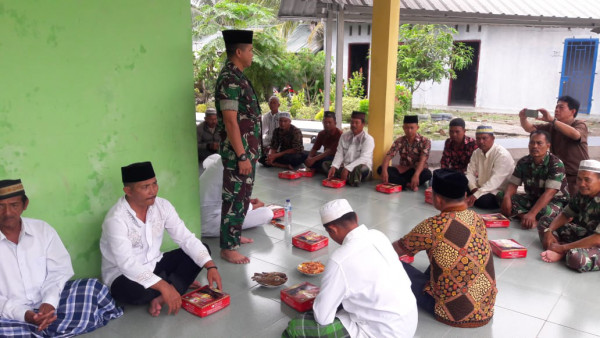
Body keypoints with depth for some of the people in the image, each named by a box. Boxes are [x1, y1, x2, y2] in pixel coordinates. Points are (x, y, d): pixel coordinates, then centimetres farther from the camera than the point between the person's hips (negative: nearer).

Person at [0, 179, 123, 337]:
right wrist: (23, 314, -25)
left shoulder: (42, 229, 4)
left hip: (48, 305, 2)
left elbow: (59, 271, 0)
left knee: (92, 287, -22)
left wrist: (49, 302, -19)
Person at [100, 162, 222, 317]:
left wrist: (210, 266, -22)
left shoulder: (162, 206, -8)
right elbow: (127, 264, -34)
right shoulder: (115, 220, -25)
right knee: (137, 291, -40)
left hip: (154, 266, 6)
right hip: (124, 276, -6)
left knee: (202, 251, -6)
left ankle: (161, 298, -19)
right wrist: (164, 287, -43)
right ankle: (180, 282, -7)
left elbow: (186, 239, -9)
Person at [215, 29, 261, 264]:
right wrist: (242, 156, -23)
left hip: (247, 149, 10)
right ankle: (228, 248, 9)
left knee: (242, 196, 19)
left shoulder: (238, 77, 13)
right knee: (235, 198, -2)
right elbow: (230, 122, -23)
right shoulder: (229, 79, -18)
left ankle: (234, 235, 34)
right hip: (238, 151, -10)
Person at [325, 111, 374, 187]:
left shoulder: (368, 139, -10)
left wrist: (347, 168, -32)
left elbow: (363, 158, -22)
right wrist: (333, 167, -20)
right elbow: (339, 154, 0)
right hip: (344, 167, 6)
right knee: (325, 164, -9)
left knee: (362, 169, -39)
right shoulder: (344, 136, 7)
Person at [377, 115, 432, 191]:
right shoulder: (399, 141, -1)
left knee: (427, 174, -38)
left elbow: (422, 160, -23)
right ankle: (408, 184, -33)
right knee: (380, 169, -22)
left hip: (418, 170, -3)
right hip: (403, 170, 3)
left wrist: (416, 175, -43)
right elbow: (388, 156, -12)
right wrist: (384, 170, -33)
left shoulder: (425, 141, -9)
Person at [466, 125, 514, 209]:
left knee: (482, 200, -34)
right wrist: (474, 189, -19)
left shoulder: (502, 154, -21)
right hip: (482, 188, 7)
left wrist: (476, 195, -37)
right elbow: (470, 172, 1)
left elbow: (495, 180, -30)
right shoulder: (476, 153, 3)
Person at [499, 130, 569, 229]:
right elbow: (513, 184, -3)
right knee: (501, 195, -16)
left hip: (555, 201, -5)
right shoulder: (523, 162, -3)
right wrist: (507, 198, -28)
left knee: (545, 211, -41)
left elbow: (549, 193, -29)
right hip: (532, 199, 5)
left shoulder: (556, 164, -20)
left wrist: (532, 214, -40)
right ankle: (525, 217, -30)